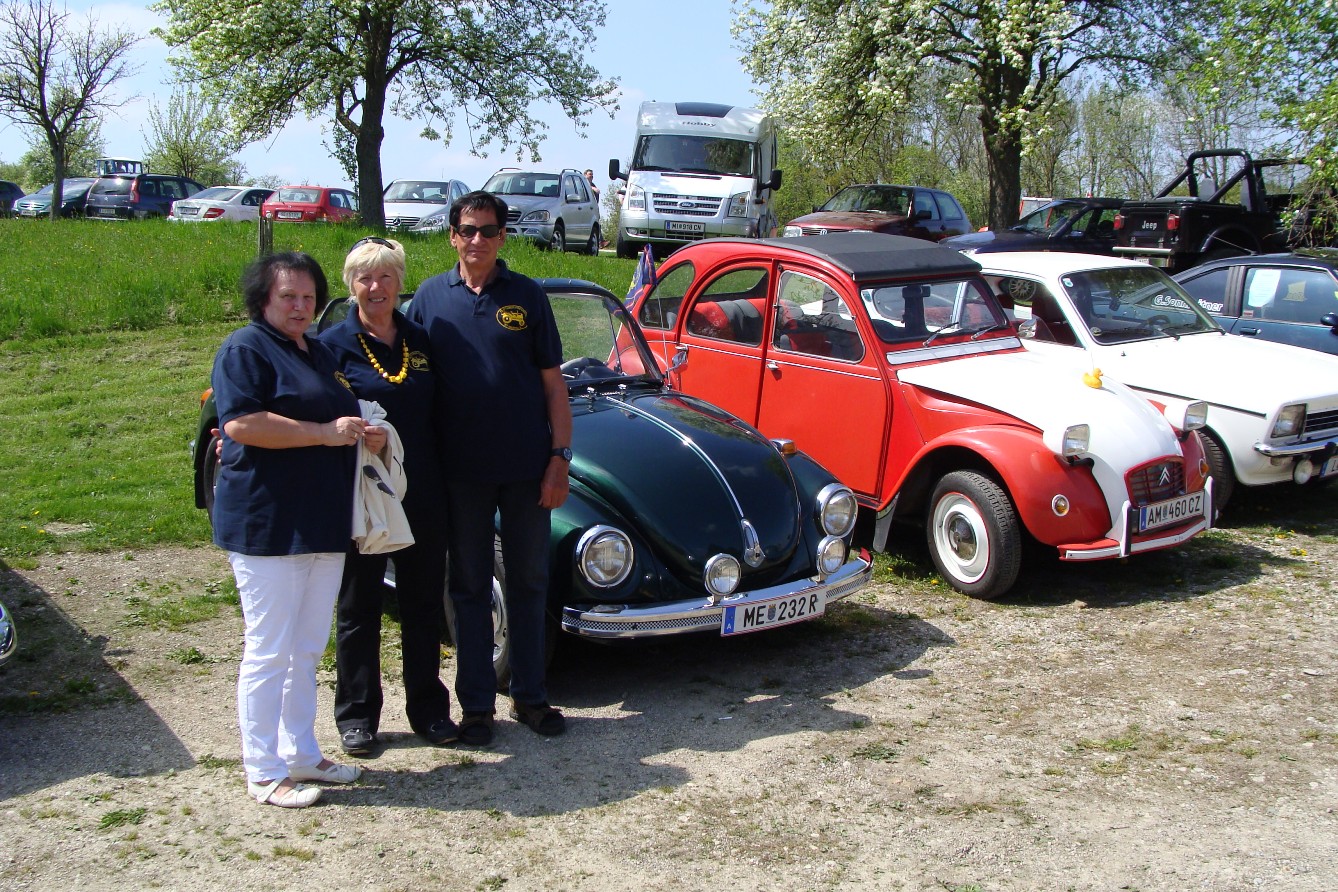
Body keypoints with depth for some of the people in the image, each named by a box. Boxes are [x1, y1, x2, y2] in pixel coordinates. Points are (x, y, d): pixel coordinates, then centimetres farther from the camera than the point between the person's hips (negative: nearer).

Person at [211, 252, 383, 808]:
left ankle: (301, 754, 26)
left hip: (322, 526, 9)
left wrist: (368, 436, 8)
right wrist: (325, 432, -21)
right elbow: (240, 423, -21)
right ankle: (263, 774, 6)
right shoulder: (246, 349, -7)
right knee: (269, 651, -3)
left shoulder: (319, 354, 19)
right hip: (266, 526, -9)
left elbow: (344, 422, 31)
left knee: (306, 650, 15)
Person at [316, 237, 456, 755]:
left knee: (424, 604, 11)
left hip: (422, 497, 4)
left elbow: (438, 415, 10)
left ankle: (428, 709, 24)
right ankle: (357, 715, 21)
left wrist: (444, 485, 5)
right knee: (359, 609, 9)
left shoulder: (421, 341, 7)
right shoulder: (334, 345, -4)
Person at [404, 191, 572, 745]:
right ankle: (476, 704, 18)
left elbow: (553, 384, 2)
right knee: (469, 586, 8)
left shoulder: (527, 296, 2)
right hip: (460, 470, 0)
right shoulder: (430, 297, 3)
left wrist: (560, 458, -5)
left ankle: (530, 696, 22)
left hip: (527, 469, 0)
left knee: (528, 582, 9)